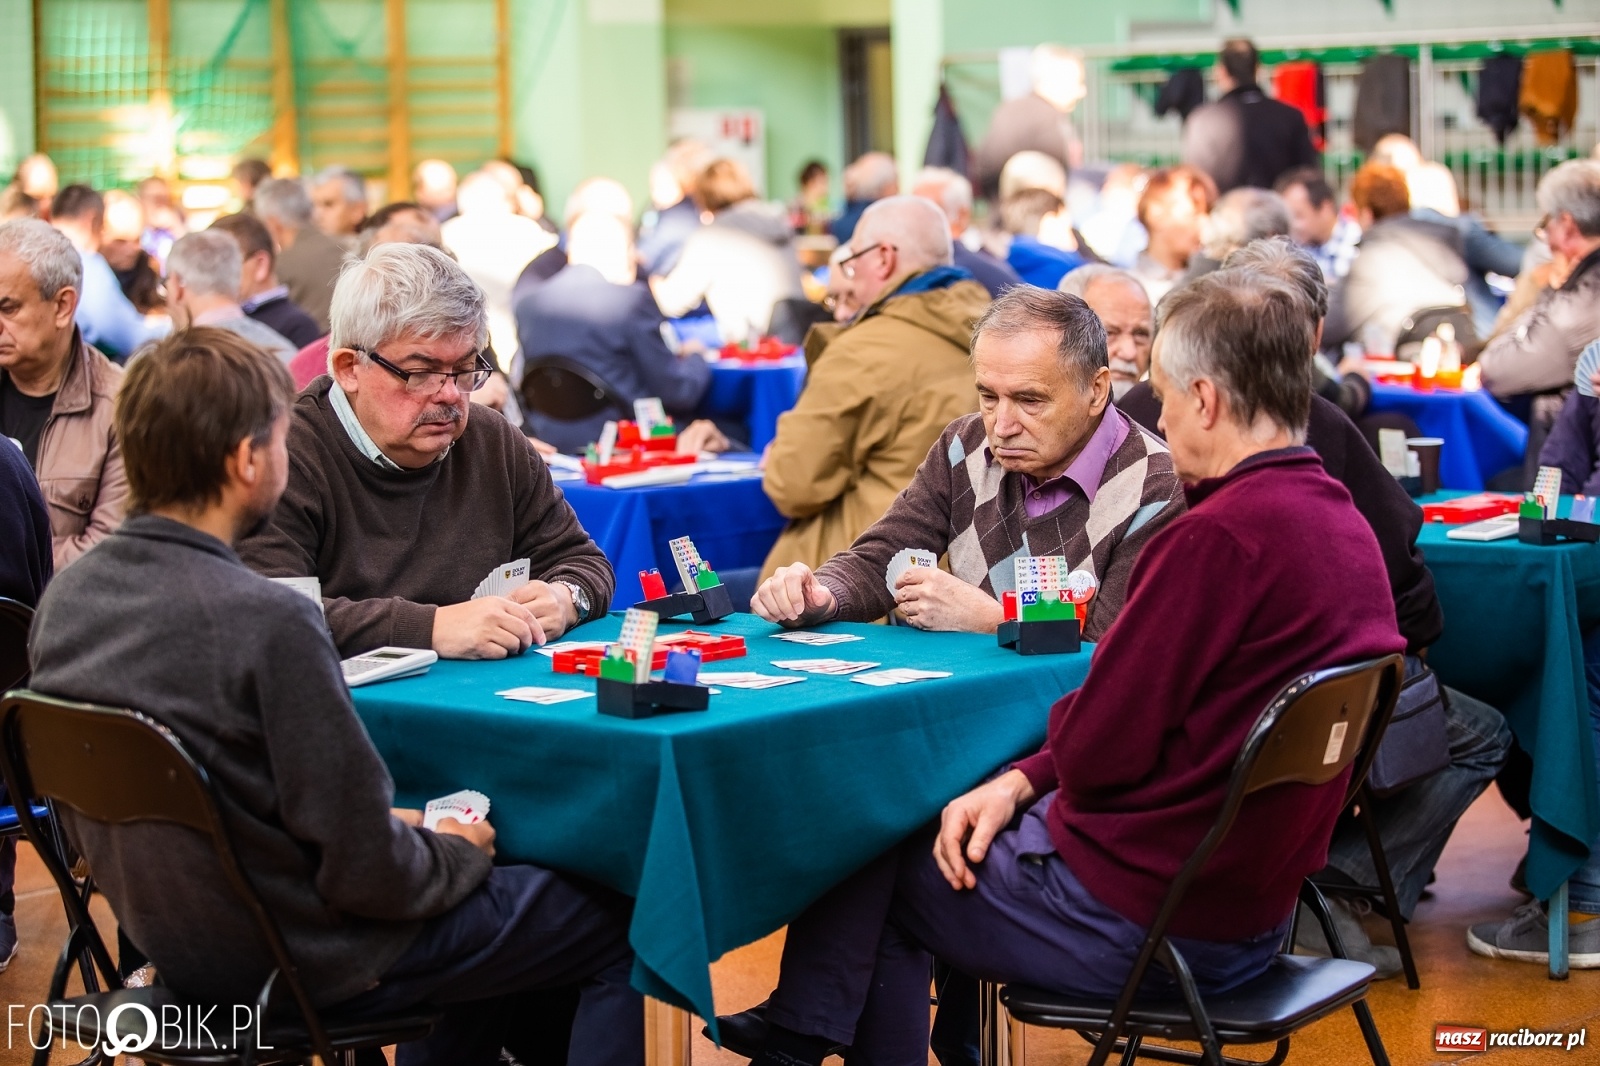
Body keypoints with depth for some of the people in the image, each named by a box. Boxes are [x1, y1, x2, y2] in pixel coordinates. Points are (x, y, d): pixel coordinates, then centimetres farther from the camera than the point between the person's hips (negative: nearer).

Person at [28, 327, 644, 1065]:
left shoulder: (63, 598, -5)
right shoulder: (268, 622, -29)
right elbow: (364, 868, -25)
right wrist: (458, 855, -2)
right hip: (308, 962, -8)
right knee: (621, 927, 8)